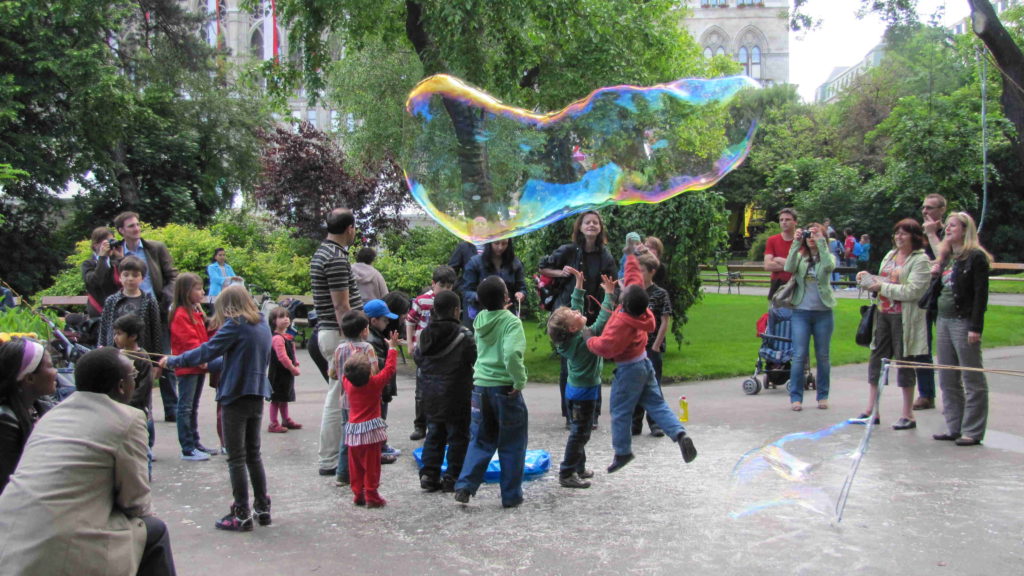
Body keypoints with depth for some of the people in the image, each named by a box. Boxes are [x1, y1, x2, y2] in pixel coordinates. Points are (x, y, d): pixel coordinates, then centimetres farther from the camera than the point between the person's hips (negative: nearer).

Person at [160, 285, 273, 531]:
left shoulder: (235, 325, -12)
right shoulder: (263, 324, 10)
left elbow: (207, 351, -14)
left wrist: (172, 361, -2)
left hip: (236, 397, -7)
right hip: (257, 396, 7)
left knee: (236, 458, 1)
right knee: (253, 454, 17)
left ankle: (242, 515, 4)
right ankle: (263, 507, 21)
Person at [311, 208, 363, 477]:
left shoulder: (321, 253, 14)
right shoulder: (336, 259, -17)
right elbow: (341, 306, -20)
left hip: (328, 331, 10)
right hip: (340, 334, -10)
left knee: (336, 398, 16)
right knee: (339, 400, -3)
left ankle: (331, 457, 25)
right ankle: (329, 461, 4)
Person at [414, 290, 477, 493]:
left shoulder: (425, 334, 3)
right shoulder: (463, 335, -14)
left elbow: (418, 358, 11)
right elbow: (476, 360, -10)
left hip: (431, 395, 5)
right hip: (456, 395, -5)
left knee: (434, 433, 15)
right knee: (458, 436, 5)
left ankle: (429, 474, 13)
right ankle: (453, 478, 7)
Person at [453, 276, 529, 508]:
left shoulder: (480, 319, 3)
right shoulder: (511, 322, -16)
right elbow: (512, 354, -31)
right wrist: (520, 381, -18)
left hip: (481, 386, 5)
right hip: (505, 388, -5)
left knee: (481, 440, 17)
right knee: (511, 445, 9)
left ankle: (465, 486, 6)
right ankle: (511, 495, 16)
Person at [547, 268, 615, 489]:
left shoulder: (570, 336, -4)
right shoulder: (585, 339, -25)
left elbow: (576, 307, 7)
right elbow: (603, 321, -27)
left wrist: (579, 285, 7)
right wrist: (609, 295, -23)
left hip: (575, 388, 9)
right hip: (584, 391, -9)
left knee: (579, 431, 19)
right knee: (580, 432, -1)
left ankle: (578, 468, 29)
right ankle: (567, 474, 3)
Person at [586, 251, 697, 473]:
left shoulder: (622, 323, -31)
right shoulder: (639, 304, -9)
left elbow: (606, 347, -29)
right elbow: (634, 276, 4)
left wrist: (589, 341, -11)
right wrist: (630, 255, 13)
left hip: (628, 369, -8)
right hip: (644, 362, 8)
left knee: (620, 412, 8)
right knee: (656, 404, 12)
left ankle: (622, 452, 19)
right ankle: (680, 434, -4)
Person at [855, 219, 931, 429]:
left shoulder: (920, 260, -9)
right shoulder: (891, 255, 15)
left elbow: (911, 291, -19)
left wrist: (882, 287, -17)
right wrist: (869, 279, 2)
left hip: (904, 316, -7)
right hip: (883, 312, 7)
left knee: (904, 362, 1)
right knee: (876, 359, 7)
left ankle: (907, 415, 11)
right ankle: (871, 410, 14)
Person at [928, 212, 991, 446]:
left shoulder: (976, 257, -8)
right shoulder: (946, 258, 16)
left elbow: (981, 294, -14)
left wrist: (976, 327, -19)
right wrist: (935, 275, 1)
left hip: (964, 322, -8)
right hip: (943, 322, 9)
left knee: (973, 380, 0)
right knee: (947, 380, 11)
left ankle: (972, 432, 4)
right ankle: (954, 428, 20)